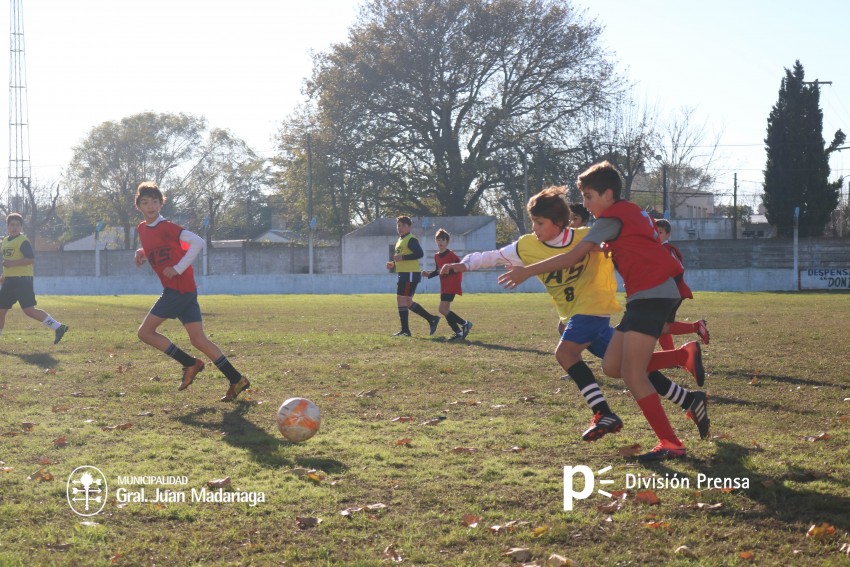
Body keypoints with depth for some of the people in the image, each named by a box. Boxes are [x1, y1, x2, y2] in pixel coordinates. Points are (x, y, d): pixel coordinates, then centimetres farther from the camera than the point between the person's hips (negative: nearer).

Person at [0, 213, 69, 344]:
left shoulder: (23, 241, -10)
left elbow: (31, 259, -20)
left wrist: (12, 263, -25)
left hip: (22, 279, -8)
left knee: (29, 310, -15)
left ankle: (57, 327, -12)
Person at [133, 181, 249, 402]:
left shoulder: (166, 227, -11)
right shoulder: (142, 229, 14)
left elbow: (198, 242, -20)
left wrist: (178, 268, -20)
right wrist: (142, 253, 8)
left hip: (180, 288, -8)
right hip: (187, 291, 8)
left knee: (145, 331, -4)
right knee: (198, 339, 5)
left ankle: (190, 363, 4)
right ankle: (237, 380, 5)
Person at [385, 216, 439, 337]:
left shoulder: (411, 239, -11)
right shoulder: (400, 240, 20)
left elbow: (420, 253, -22)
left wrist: (402, 257, -24)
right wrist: (393, 264, 11)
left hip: (411, 273, -10)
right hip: (403, 274, 10)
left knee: (401, 299, -10)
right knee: (407, 302, 12)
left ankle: (405, 330, -6)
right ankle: (432, 319, 18)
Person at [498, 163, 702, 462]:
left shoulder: (612, 218, -8)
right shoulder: (632, 212, 20)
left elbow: (572, 258, -14)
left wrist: (527, 271, -12)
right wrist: (602, 248, 14)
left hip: (652, 294, -10)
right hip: (648, 296, 10)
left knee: (632, 374, -13)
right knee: (612, 367, 8)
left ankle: (671, 444, -10)